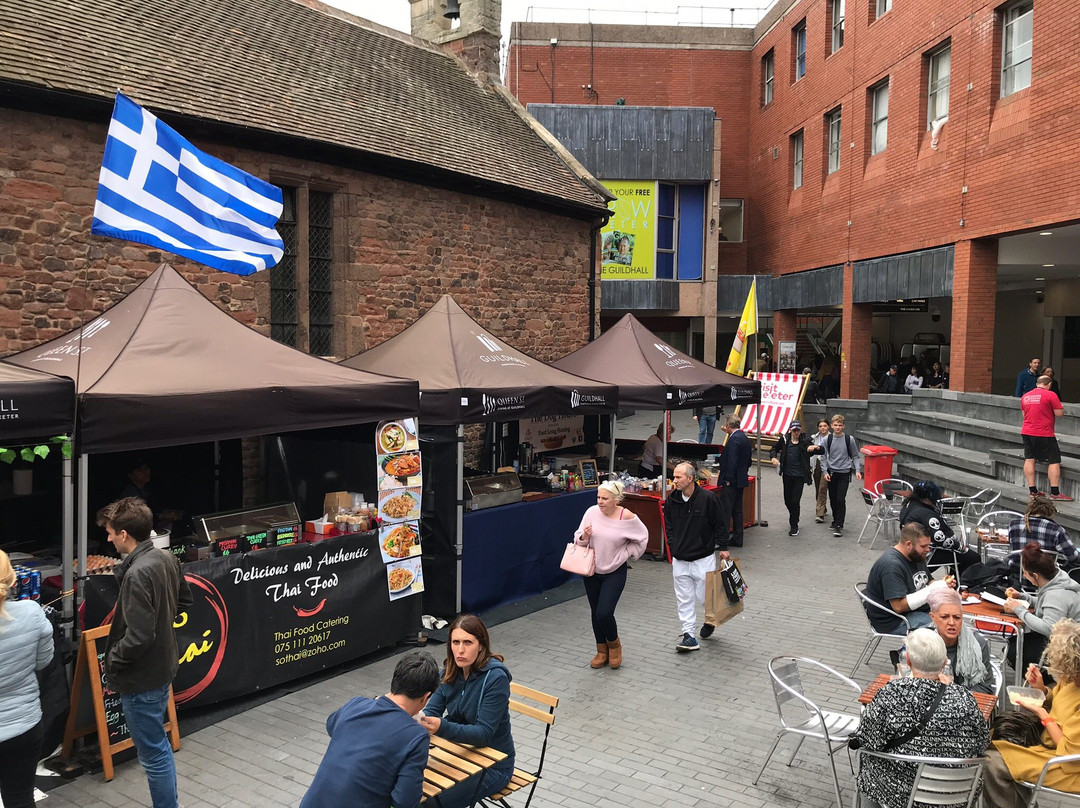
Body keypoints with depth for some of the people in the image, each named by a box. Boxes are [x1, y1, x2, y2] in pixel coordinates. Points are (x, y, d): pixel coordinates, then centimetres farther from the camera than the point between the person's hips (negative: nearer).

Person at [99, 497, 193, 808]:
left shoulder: (137, 574, -28)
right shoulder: (167, 558, -1)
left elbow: (138, 637, -28)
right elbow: (184, 601, 14)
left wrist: (112, 660, -12)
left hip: (141, 678, -9)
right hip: (163, 666, 9)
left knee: (153, 753, 6)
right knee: (159, 744, 24)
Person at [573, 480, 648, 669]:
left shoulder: (626, 517, -15)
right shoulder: (592, 512, -9)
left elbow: (642, 538, 2)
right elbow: (578, 538, 1)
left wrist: (625, 554, -2)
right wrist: (584, 537, -20)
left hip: (615, 572, -4)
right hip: (591, 571, 4)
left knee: (604, 613, -12)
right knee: (595, 613, 13)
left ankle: (614, 644, 20)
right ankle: (602, 651, 32)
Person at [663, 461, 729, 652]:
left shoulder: (708, 498, -12)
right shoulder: (671, 500, 0)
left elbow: (720, 525, -3)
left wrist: (723, 547, -2)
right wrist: (673, 546, 7)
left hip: (703, 557, -4)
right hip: (679, 559, 4)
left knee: (704, 595, 3)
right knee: (684, 599, 6)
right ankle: (688, 635, 14)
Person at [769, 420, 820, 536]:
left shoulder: (805, 441, -8)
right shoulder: (784, 439, -2)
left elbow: (822, 450, -11)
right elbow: (774, 449, 12)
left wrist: (815, 447, -34)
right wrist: (774, 457, -9)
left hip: (799, 476, -3)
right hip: (787, 475, 3)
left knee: (795, 501, -4)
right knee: (787, 500, 12)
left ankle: (794, 526, 12)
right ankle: (794, 517, 40)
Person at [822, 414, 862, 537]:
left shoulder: (849, 439, -3)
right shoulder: (827, 439, 0)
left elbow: (855, 456, 5)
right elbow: (824, 457, 6)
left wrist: (857, 470, -7)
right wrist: (825, 472, -3)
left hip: (844, 473, -2)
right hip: (832, 472, 3)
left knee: (841, 499, -10)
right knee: (832, 499, 10)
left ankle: (839, 525, -5)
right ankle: (835, 520, 28)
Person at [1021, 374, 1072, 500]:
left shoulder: (1025, 396, 10)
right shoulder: (1050, 395, -10)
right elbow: (1059, 413, -9)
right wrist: (1061, 408, 10)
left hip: (1026, 432, 6)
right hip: (1044, 434, -6)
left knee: (1029, 459, 8)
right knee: (1054, 461, 0)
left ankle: (1033, 490, 9)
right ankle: (1055, 492, -2)